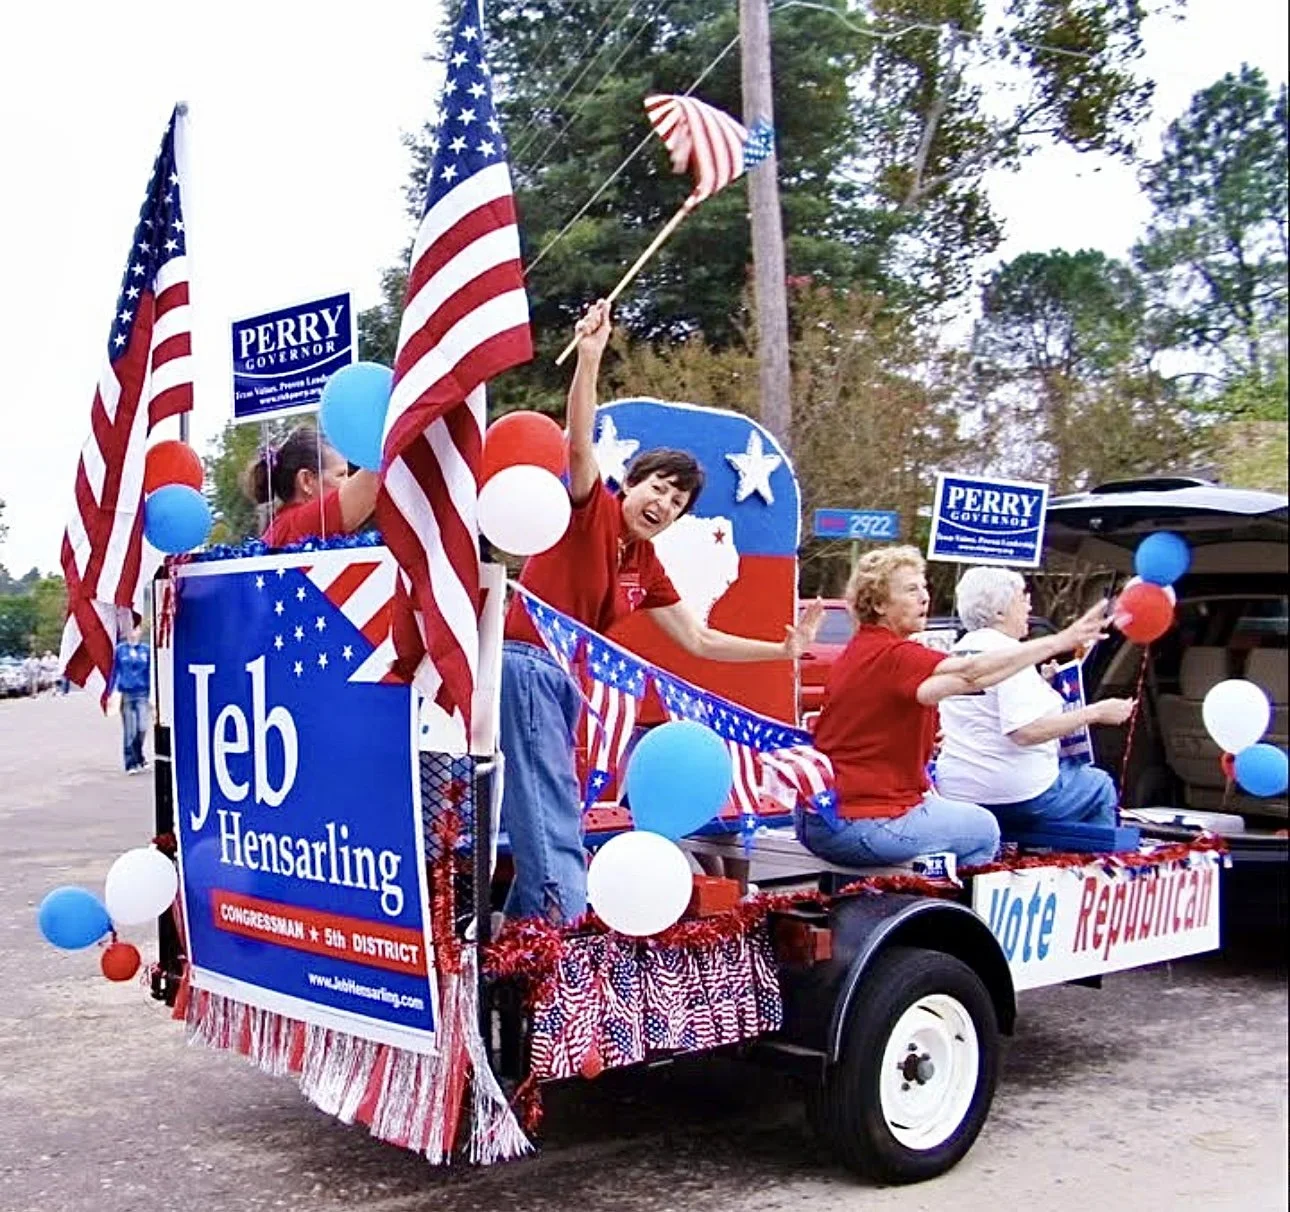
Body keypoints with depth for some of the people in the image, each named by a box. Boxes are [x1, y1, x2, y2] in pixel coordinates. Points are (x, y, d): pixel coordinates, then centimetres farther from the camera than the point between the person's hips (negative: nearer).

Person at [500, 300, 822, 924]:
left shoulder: (646, 568, 14)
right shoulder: (591, 509, -4)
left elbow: (698, 640, 20)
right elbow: (578, 443, -22)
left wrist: (784, 649, 15)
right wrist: (589, 357, -34)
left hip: (565, 682, 9)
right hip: (525, 667, -9)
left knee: (547, 824, 11)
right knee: (554, 829, -13)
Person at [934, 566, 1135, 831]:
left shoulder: (958, 651, 10)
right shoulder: (1008, 653, -17)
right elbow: (1026, 732, -26)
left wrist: (1042, 685, 20)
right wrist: (1095, 712, -20)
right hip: (1018, 797, -9)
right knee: (1101, 788, 12)